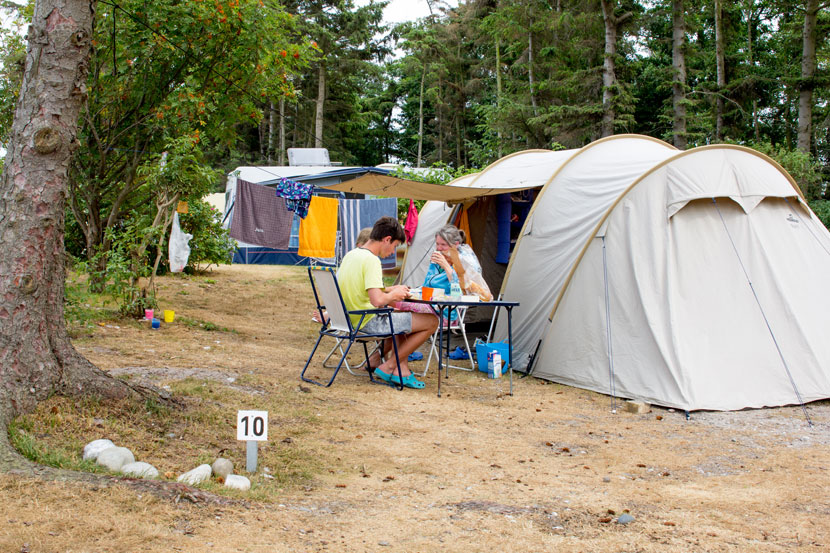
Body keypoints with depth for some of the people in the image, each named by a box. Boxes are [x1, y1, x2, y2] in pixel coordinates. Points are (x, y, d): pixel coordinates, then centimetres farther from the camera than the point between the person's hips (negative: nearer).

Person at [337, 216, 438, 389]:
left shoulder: (350, 255, 8)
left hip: (352, 320, 10)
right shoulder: (371, 260, -20)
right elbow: (377, 300, -29)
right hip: (369, 322, -10)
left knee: (400, 316, 31)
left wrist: (390, 290, 15)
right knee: (432, 322, -3)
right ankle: (388, 367, 3)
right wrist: (394, 295, -9)